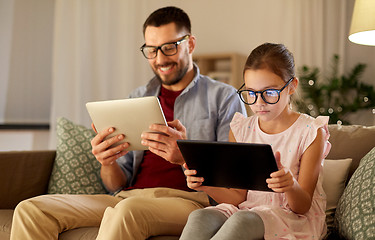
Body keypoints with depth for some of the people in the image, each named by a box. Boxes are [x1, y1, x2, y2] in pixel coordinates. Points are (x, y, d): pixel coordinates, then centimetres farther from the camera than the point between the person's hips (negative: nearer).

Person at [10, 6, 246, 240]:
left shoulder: (224, 97, 7)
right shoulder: (137, 99, 21)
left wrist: (186, 156, -22)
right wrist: (107, 163, -6)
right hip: (128, 197, 5)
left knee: (128, 210, -39)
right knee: (31, 210, -14)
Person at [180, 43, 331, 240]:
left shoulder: (310, 132, -5)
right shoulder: (240, 130, 8)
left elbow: (303, 207, -8)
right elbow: (239, 196, 6)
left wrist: (291, 187, -32)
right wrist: (207, 185, -14)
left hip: (294, 217, -3)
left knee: (242, 220, -37)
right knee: (199, 217, -30)